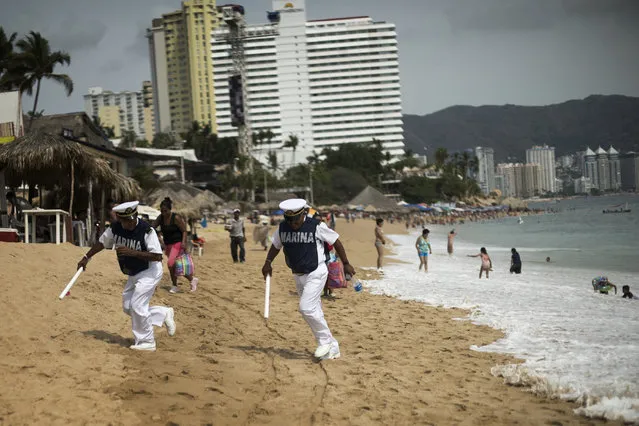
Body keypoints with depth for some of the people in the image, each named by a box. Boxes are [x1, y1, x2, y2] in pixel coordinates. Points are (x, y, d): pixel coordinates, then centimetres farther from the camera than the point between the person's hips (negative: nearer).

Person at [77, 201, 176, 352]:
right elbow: (102, 242, 10)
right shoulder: (115, 228, -9)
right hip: (134, 274, 8)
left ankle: (146, 342, 0)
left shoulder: (147, 230, -27)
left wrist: (132, 252, -36)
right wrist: (87, 257, 8)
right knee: (127, 307, 9)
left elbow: (158, 256, -31)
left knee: (137, 305, -14)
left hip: (150, 271, -8)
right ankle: (164, 314, 22)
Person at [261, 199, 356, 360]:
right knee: (315, 313, 10)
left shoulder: (317, 226, -16)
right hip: (298, 275, 6)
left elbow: (335, 241, -6)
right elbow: (276, 245, 16)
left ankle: (324, 340, -2)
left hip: (316, 274, -6)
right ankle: (332, 347, 19)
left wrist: (345, 264, -1)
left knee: (306, 308, -20)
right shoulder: (282, 228, -1)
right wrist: (268, 262, 1)